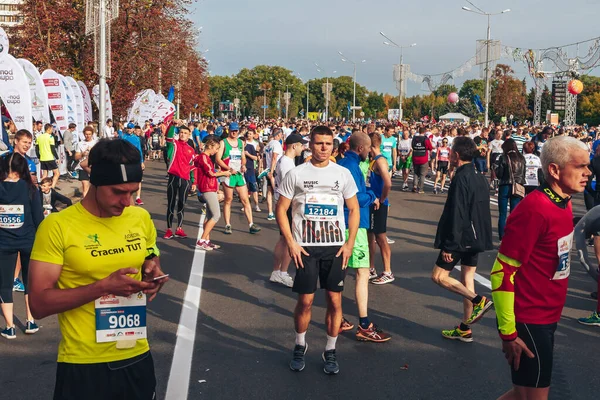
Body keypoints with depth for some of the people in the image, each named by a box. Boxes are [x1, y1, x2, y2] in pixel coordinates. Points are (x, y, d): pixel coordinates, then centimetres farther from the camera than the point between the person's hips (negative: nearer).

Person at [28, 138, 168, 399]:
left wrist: (153, 274, -7)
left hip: (137, 356, 4)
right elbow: (39, 304, -14)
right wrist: (104, 285, -25)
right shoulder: (57, 226, -12)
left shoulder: (141, 218, 1)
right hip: (83, 364, -4)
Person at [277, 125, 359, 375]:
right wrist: (291, 243, -8)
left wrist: (349, 244, -1)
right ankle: (300, 346, 25)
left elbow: (354, 209, 8)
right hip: (305, 248, -1)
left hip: (335, 247, 2)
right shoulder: (296, 174, -2)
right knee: (305, 300, 3)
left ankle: (330, 351, 18)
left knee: (335, 300, 3)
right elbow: (281, 209, 0)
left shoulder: (343, 174, 3)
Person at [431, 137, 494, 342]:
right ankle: (465, 329, 18)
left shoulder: (461, 179, -18)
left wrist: (449, 246, -19)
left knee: (439, 275, 2)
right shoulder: (480, 178, 9)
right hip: (477, 237, 9)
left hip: (462, 237, -9)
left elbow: (456, 215, -22)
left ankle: (478, 301, -8)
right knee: (467, 279, 12)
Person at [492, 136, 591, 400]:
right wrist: (508, 333, -19)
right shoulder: (534, 209, -22)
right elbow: (502, 273, -21)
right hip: (528, 321, -9)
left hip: (547, 318, 9)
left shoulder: (563, 203, 5)